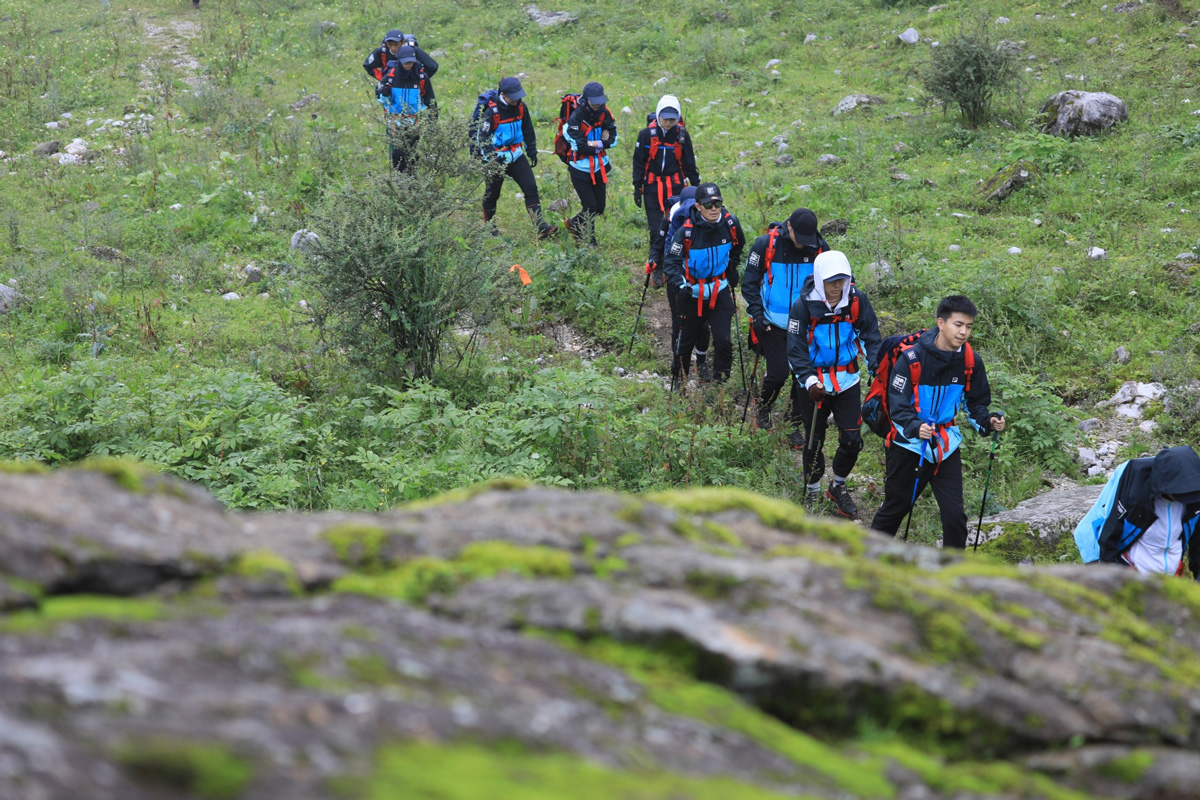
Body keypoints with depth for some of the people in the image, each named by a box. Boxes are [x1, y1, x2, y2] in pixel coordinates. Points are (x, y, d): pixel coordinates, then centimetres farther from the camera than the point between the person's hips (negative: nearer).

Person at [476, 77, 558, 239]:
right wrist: (492, 158, -24)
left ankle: (541, 227, -11)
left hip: (517, 156, 5)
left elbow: (528, 131, 13)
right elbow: (483, 137, -16)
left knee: (531, 188, -7)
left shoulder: (520, 107, 0)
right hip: (497, 157, -5)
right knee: (491, 194, 10)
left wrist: (532, 152, 16)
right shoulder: (492, 111, -18)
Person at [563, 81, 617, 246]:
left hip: (599, 168, 6)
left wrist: (594, 144, -20)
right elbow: (580, 146, -22)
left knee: (599, 208, 12)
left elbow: (613, 138, -5)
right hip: (581, 169, -6)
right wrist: (602, 143, -13)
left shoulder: (603, 112, -2)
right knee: (590, 207, -5)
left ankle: (573, 224, 39)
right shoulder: (576, 117, -18)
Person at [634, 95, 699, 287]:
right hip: (652, 187, -1)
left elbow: (689, 163, 9)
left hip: (675, 187, 1)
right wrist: (637, 188, 2)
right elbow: (638, 163, 3)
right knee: (656, 228, -4)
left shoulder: (682, 135, 0)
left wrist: (696, 186, 10)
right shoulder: (646, 134, -4)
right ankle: (656, 269, 3)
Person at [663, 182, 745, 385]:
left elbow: (737, 246, 13)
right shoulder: (686, 231, -22)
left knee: (723, 340, -7)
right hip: (693, 293, -2)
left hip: (720, 291, 2)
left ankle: (721, 381, 11)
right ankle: (678, 377, 36)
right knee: (687, 338, 15)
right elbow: (671, 263, -16)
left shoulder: (730, 223, -12)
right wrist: (682, 284, -30)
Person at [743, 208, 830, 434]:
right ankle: (762, 408, 27)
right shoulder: (766, 244, -11)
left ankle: (795, 424, 18)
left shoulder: (820, 248, -4)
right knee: (778, 373, -4)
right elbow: (750, 282, -3)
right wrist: (757, 315, -10)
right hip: (773, 324, -2)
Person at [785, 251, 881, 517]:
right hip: (815, 383, -2)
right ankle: (812, 494, 28)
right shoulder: (803, 305, -15)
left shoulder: (858, 300, -10)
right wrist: (809, 381, -26)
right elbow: (796, 350, -13)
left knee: (852, 440, 2)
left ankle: (838, 487, 28)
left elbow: (871, 336, -3)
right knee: (814, 441, 8)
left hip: (847, 380, 2)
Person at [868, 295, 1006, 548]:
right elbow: (898, 405, -16)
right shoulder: (912, 357, -17)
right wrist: (915, 427, -36)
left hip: (946, 445, 3)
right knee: (895, 508, 12)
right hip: (909, 443, -3)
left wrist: (987, 421, -14)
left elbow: (976, 402, 8)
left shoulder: (971, 361, -6)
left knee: (955, 514, -5)